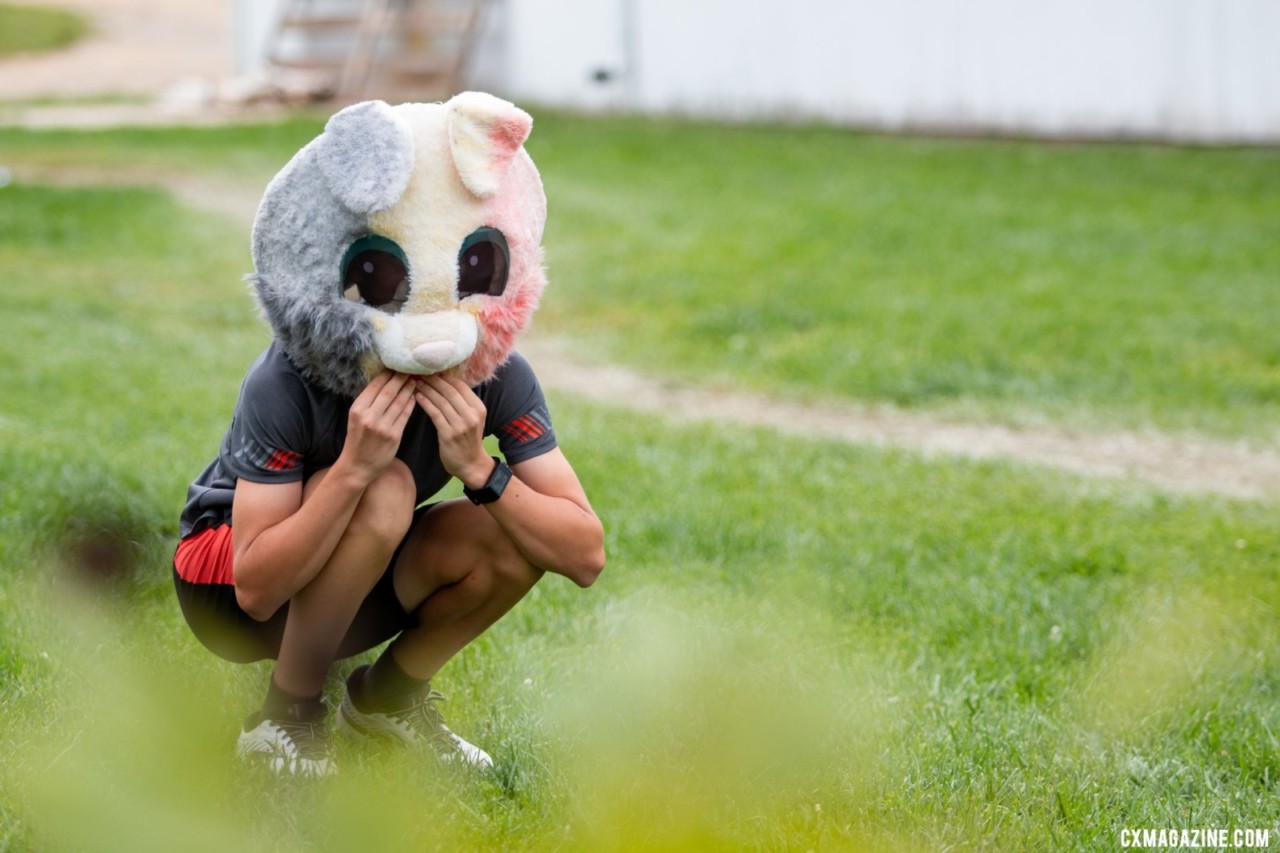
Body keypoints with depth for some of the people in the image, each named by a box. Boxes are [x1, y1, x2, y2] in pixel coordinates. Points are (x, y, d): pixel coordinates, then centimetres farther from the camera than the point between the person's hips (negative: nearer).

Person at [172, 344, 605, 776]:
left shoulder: (499, 374, -20)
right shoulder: (285, 380, -31)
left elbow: (585, 557, -24)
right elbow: (256, 590, -35)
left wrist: (477, 467, -37)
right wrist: (355, 466, -45)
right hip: (225, 581, -4)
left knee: (519, 535, -22)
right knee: (383, 492, -33)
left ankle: (388, 695, 2)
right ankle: (286, 719, -15)